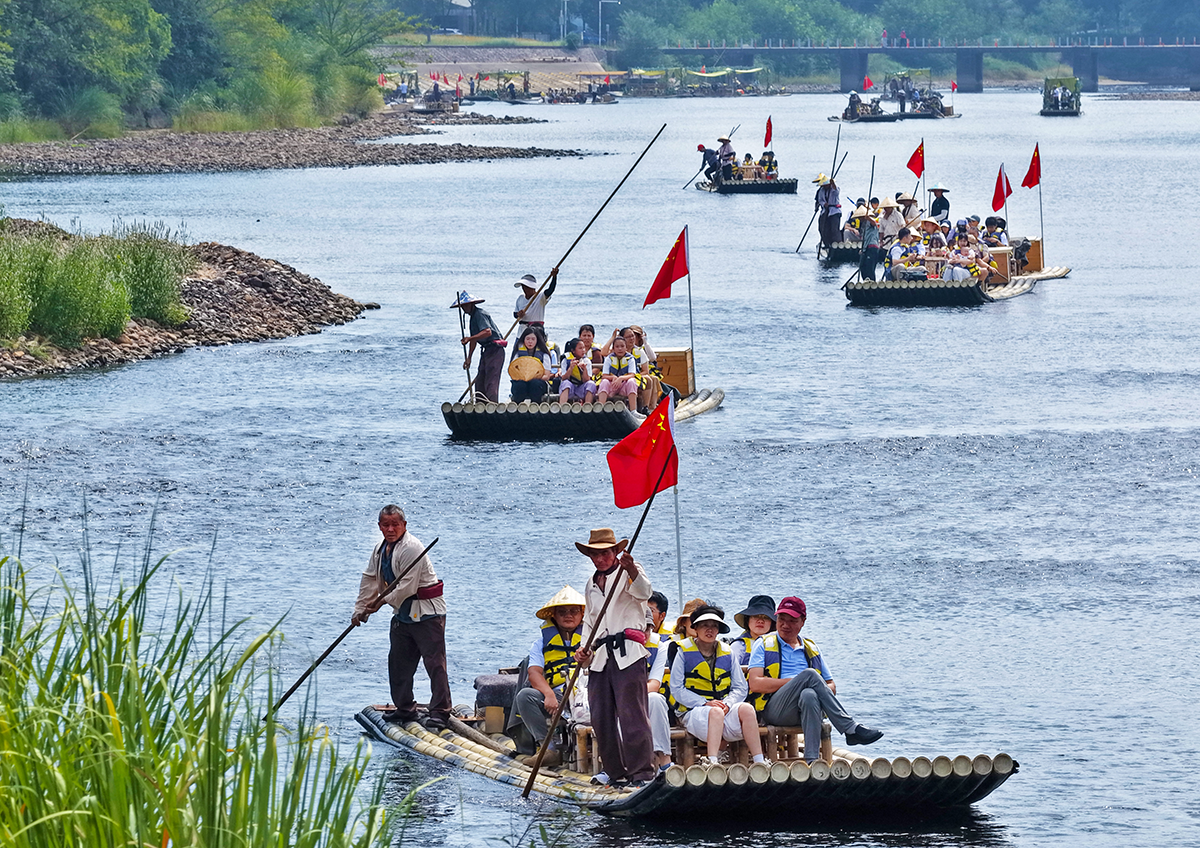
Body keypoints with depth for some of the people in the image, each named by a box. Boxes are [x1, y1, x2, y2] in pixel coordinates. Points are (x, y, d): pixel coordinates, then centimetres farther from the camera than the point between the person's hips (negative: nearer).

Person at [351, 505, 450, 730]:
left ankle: (440, 712, -11)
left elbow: (407, 586, -23)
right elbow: (370, 580, 15)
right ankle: (404, 709, 25)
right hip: (402, 614, 10)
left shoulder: (411, 548, -20)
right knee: (398, 662, 14)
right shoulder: (381, 549, 9)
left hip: (427, 613, -10)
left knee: (434, 662, -10)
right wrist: (360, 609, 9)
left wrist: (383, 601, -13)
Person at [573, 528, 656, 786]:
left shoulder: (628, 572, 2)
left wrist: (632, 571, -40)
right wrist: (584, 649, 10)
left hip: (627, 654, -7)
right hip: (599, 657, 7)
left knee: (632, 714, -12)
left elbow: (644, 592, -19)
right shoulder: (592, 585, 23)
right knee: (601, 717, 4)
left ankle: (641, 772, -12)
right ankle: (615, 772, 13)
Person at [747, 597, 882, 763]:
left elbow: (831, 686, 24)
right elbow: (755, 684, 0)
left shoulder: (811, 649, 27)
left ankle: (812, 759, -49)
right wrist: (796, 682, -7)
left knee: (809, 696, -37)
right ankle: (851, 729, -36)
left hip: (803, 712, 2)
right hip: (774, 710, -2)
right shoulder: (764, 645, 16)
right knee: (809, 674, -30)